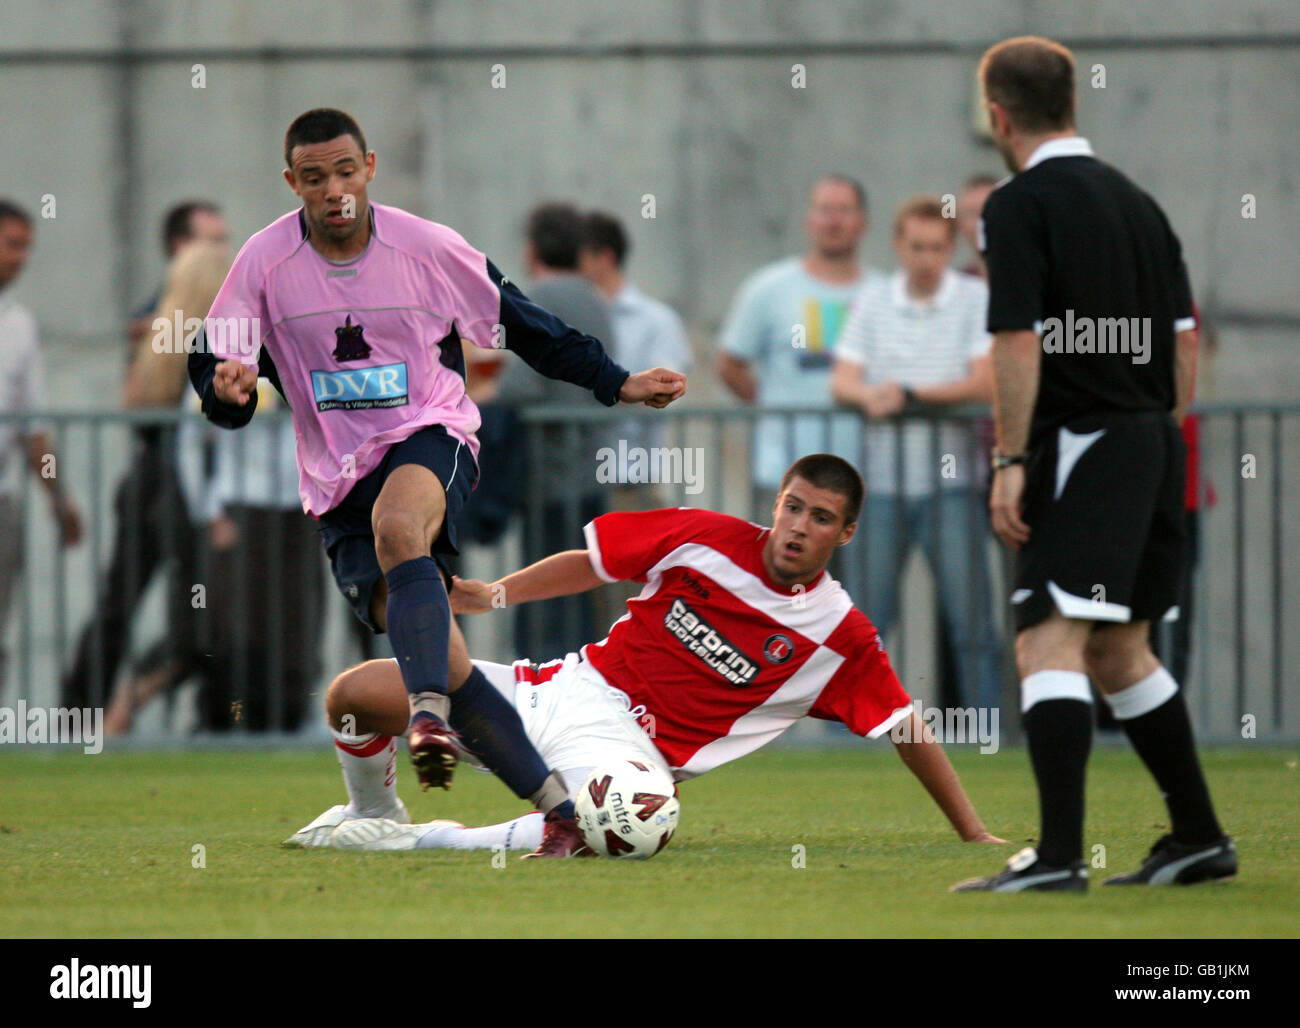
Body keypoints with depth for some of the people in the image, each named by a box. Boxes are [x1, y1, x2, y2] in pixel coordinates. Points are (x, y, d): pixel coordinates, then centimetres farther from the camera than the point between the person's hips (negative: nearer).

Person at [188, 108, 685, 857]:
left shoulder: (426, 247, -2)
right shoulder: (265, 263, -2)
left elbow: (520, 325, 8)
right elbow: (213, 367, -1)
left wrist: (619, 385, 6)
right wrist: (229, 387, -25)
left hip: (430, 437, -2)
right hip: (339, 482, 2)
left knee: (396, 523, -39)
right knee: (445, 663, -9)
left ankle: (431, 715, -52)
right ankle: (564, 811, -4)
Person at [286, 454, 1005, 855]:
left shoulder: (843, 636, -5)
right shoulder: (705, 539, -1)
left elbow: (906, 727, 0)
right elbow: (592, 562, 11)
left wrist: (971, 832, 0)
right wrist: (492, 595, 5)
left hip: (630, 744, -2)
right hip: (574, 688, 2)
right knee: (353, 695, -10)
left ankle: (433, 842, -26)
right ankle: (372, 813, 24)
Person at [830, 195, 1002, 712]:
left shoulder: (977, 300, 1)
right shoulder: (874, 299, 11)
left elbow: (985, 384, -8)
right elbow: (841, 382, 5)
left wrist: (908, 392, -14)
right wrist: (869, 396, -18)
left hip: (951, 481, -3)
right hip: (881, 480, 3)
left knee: (970, 623, -5)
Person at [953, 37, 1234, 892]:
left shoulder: (1019, 206, -8)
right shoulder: (1137, 202, 14)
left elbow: (1018, 344, -16)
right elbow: (1184, 340, 16)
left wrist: (1011, 461, -14)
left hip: (1081, 445, -8)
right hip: (1152, 447, 8)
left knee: (1050, 643, -13)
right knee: (1118, 650, 19)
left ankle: (1059, 854, -23)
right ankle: (1200, 837, 22)